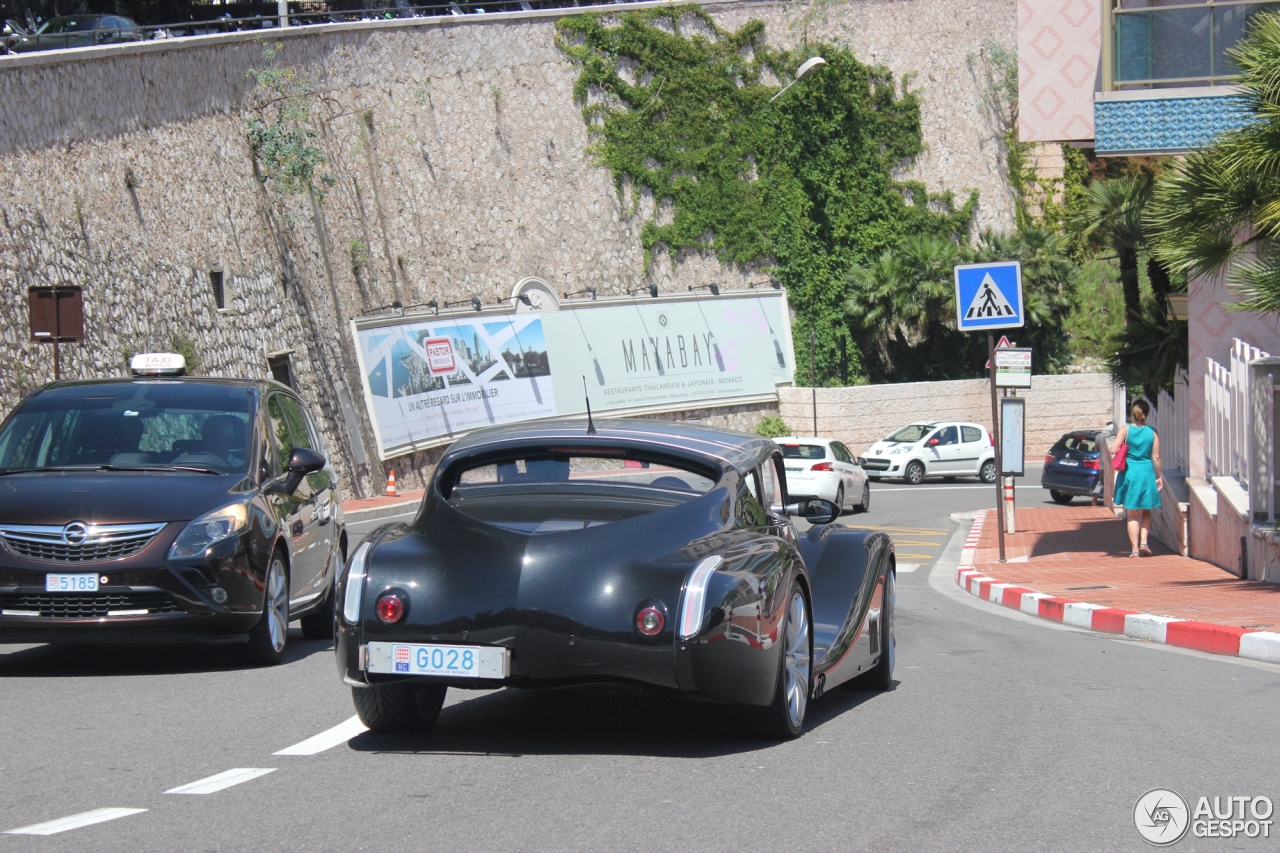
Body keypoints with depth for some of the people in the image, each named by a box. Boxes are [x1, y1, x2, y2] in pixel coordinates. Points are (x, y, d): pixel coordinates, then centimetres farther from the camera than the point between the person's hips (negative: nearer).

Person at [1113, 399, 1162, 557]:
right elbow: (1156, 457, -2)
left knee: (1132, 514, 6)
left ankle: (1135, 548, 1)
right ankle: (1143, 541, 0)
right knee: (1146, 512, 17)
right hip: (1147, 473, 1)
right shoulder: (1152, 433, -1)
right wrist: (1159, 477, 8)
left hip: (1128, 473, -1)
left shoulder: (1125, 430, -4)